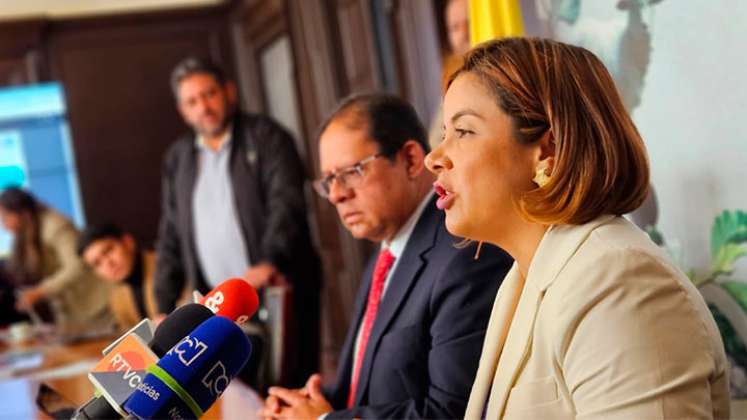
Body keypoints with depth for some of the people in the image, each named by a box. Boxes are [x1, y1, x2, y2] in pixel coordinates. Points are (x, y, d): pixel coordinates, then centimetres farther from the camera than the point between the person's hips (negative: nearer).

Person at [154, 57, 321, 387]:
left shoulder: (265, 136, 0)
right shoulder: (177, 158, 14)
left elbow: (287, 202, -14)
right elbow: (171, 238, 16)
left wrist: (270, 262, -30)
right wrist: (164, 309, 9)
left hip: (279, 294, -4)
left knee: (292, 389, -3)